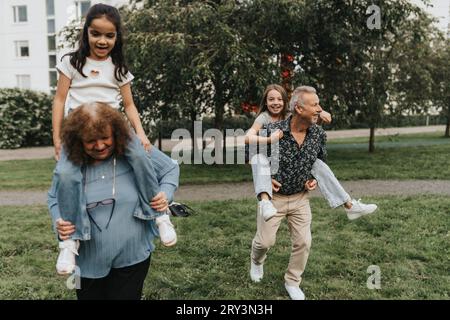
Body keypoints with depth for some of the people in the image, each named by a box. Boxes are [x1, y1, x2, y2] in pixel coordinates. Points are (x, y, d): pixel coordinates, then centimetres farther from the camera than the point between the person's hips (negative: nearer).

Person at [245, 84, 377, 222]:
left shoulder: (289, 117, 4)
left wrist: (321, 115, -20)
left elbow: (313, 123, 2)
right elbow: (248, 138, -26)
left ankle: (349, 205, -12)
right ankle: (264, 200, -53)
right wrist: (269, 139, -42)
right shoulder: (264, 117, -10)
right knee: (259, 158, -36)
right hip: (270, 164, -4)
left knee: (317, 163, -15)